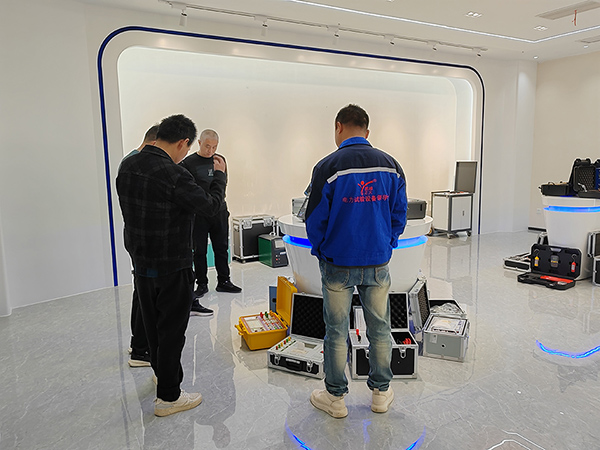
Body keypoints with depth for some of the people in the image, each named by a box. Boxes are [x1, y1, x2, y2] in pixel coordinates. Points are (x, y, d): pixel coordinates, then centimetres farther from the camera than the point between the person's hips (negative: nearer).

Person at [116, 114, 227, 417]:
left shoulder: (127, 167, 1)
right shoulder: (173, 175, -25)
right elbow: (210, 205, -15)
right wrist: (219, 175, 0)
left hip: (140, 263, 8)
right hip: (172, 268, -8)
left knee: (153, 325, 23)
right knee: (171, 330, 6)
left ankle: (162, 372, 43)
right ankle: (168, 396, 18)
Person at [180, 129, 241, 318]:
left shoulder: (220, 160, 9)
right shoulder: (188, 163, -6)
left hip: (219, 212, 4)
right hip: (199, 214, -4)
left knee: (222, 248, 10)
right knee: (200, 251, 5)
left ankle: (223, 281, 21)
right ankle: (202, 284, 18)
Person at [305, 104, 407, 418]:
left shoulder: (328, 167, -13)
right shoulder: (391, 166, 0)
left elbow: (315, 220, -9)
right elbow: (399, 216, 4)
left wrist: (321, 251, 8)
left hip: (338, 264, -3)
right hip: (378, 263, 4)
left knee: (336, 332, 9)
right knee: (379, 328, 15)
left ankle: (335, 397, 23)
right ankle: (381, 392, 30)